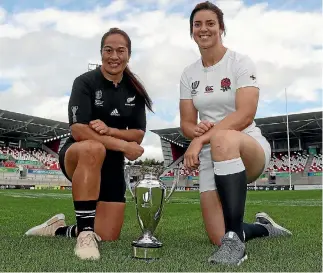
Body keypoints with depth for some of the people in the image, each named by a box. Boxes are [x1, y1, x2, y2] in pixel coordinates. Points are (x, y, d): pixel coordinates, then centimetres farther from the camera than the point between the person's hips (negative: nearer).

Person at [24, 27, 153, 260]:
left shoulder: (135, 91, 3)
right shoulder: (85, 82, -11)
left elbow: (139, 135, -3)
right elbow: (78, 130, -23)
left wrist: (109, 131, -22)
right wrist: (123, 145, -28)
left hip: (112, 165, 5)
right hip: (77, 157, -5)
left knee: (108, 238, -1)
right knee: (93, 148, -43)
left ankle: (58, 228, 27)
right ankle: (85, 231, -33)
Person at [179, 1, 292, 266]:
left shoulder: (240, 62, -6)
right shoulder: (189, 74, 9)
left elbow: (245, 115, -19)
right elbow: (187, 122, 6)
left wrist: (201, 139, -27)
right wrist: (196, 131, -18)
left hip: (249, 148, -4)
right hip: (211, 158, 5)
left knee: (222, 139, -42)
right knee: (218, 238, -4)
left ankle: (235, 239, -34)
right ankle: (263, 227, 31)